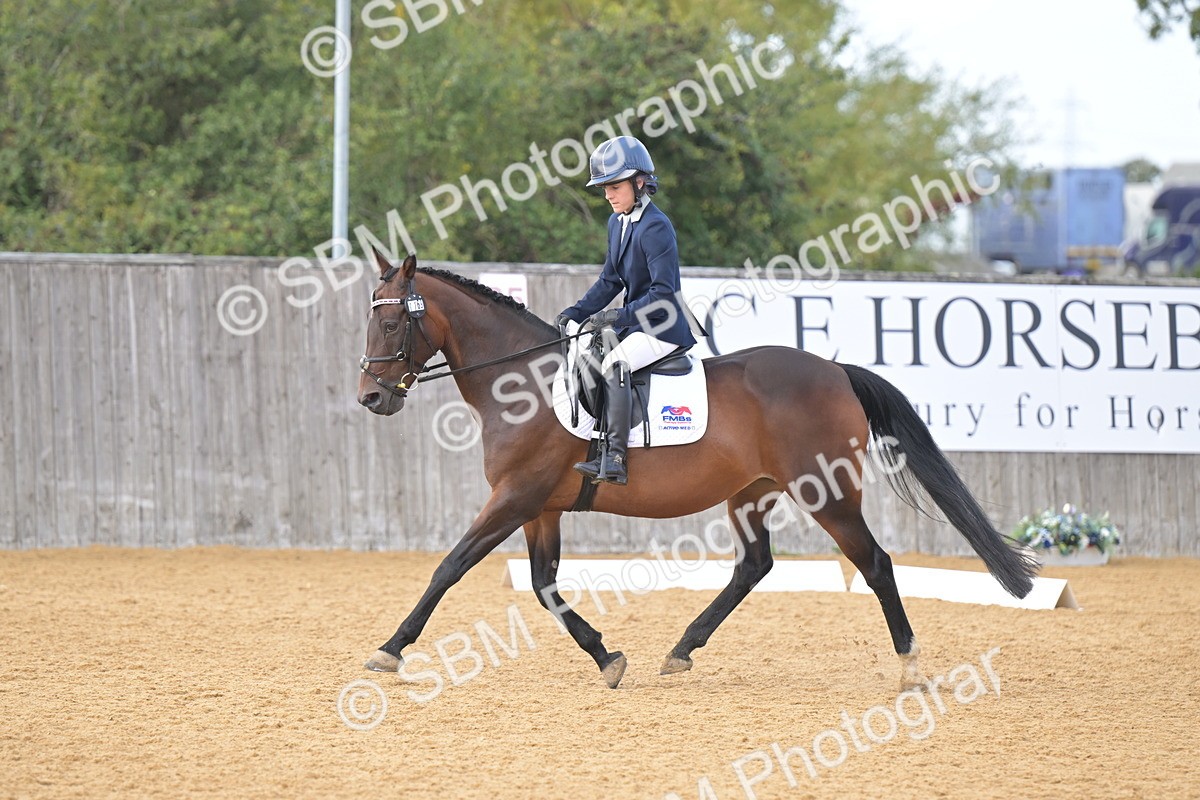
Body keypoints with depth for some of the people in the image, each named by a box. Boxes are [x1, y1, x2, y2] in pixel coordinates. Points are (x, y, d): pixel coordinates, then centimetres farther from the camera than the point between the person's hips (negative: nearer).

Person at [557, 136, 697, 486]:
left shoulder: (655, 228, -18)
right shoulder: (617, 223, 10)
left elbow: (664, 293, -23)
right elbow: (610, 280, 16)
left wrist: (619, 316, -29)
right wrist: (577, 312, 3)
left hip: (663, 328, -11)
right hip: (634, 325, 11)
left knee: (614, 364, -31)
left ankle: (614, 459, -36)